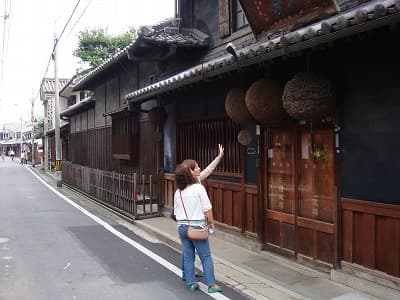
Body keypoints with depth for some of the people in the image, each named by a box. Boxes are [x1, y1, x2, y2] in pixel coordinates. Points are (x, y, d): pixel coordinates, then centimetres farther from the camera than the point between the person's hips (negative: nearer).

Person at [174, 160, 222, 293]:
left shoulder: (178, 192, 5)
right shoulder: (198, 188, -13)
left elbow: (176, 213, 10)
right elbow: (207, 209, -10)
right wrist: (212, 222, 3)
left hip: (182, 226, 5)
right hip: (196, 226, -5)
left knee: (188, 256, 14)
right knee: (206, 256, 5)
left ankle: (191, 283, 19)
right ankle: (211, 284, 7)